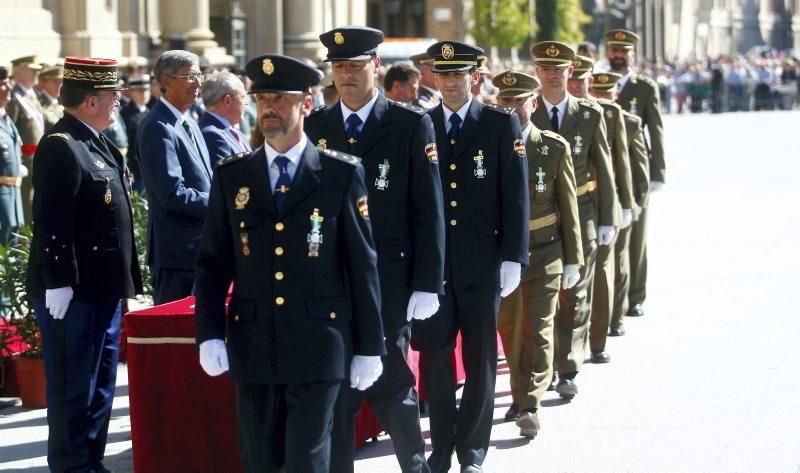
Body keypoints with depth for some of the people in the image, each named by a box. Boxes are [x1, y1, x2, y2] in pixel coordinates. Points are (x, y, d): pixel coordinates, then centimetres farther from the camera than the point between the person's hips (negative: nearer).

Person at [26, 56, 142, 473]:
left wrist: (126, 281, 22)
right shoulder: (60, 147, -16)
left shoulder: (96, 145, 15)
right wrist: (58, 283, -24)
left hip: (103, 289, 10)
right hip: (74, 292, -10)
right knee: (72, 387, -2)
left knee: (100, 384, 16)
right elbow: (52, 223, -21)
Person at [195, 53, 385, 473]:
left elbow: (363, 265, 1)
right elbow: (212, 264, 9)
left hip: (318, 347, -3)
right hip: (253, 348, 3)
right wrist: (209, 335, -3)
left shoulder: (342, 174, 0)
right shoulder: (231, 176, 7)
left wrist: (369, 346, 1)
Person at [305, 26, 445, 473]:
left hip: (389, 281, -3)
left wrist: (427, 284, -8)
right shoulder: (315, 126, 7)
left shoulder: (411, 124, -2)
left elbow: (429, 210, -4)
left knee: (390, 383, 2)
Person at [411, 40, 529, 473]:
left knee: (480, 359, 5)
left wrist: (513, 258, -9)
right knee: (434, 356, 4)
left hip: (481, 262, -2)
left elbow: (515, 195, -3)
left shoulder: (502, 124, 0)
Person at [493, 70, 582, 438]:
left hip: (543, 255, -2)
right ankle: (519, 396, 26)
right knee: (509, 329, 11)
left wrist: (573, 260, 1)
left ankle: (530, 406, -7)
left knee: (537, 330, -6)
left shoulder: (555, 148, -3)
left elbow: (568, 207, 2)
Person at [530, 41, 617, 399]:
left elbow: (604, 170, 5)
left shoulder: (590, 115, 2)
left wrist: (607, 220, 3)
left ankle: (567, 372, 4)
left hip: (580, 217, 0)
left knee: (575, 297, 1)